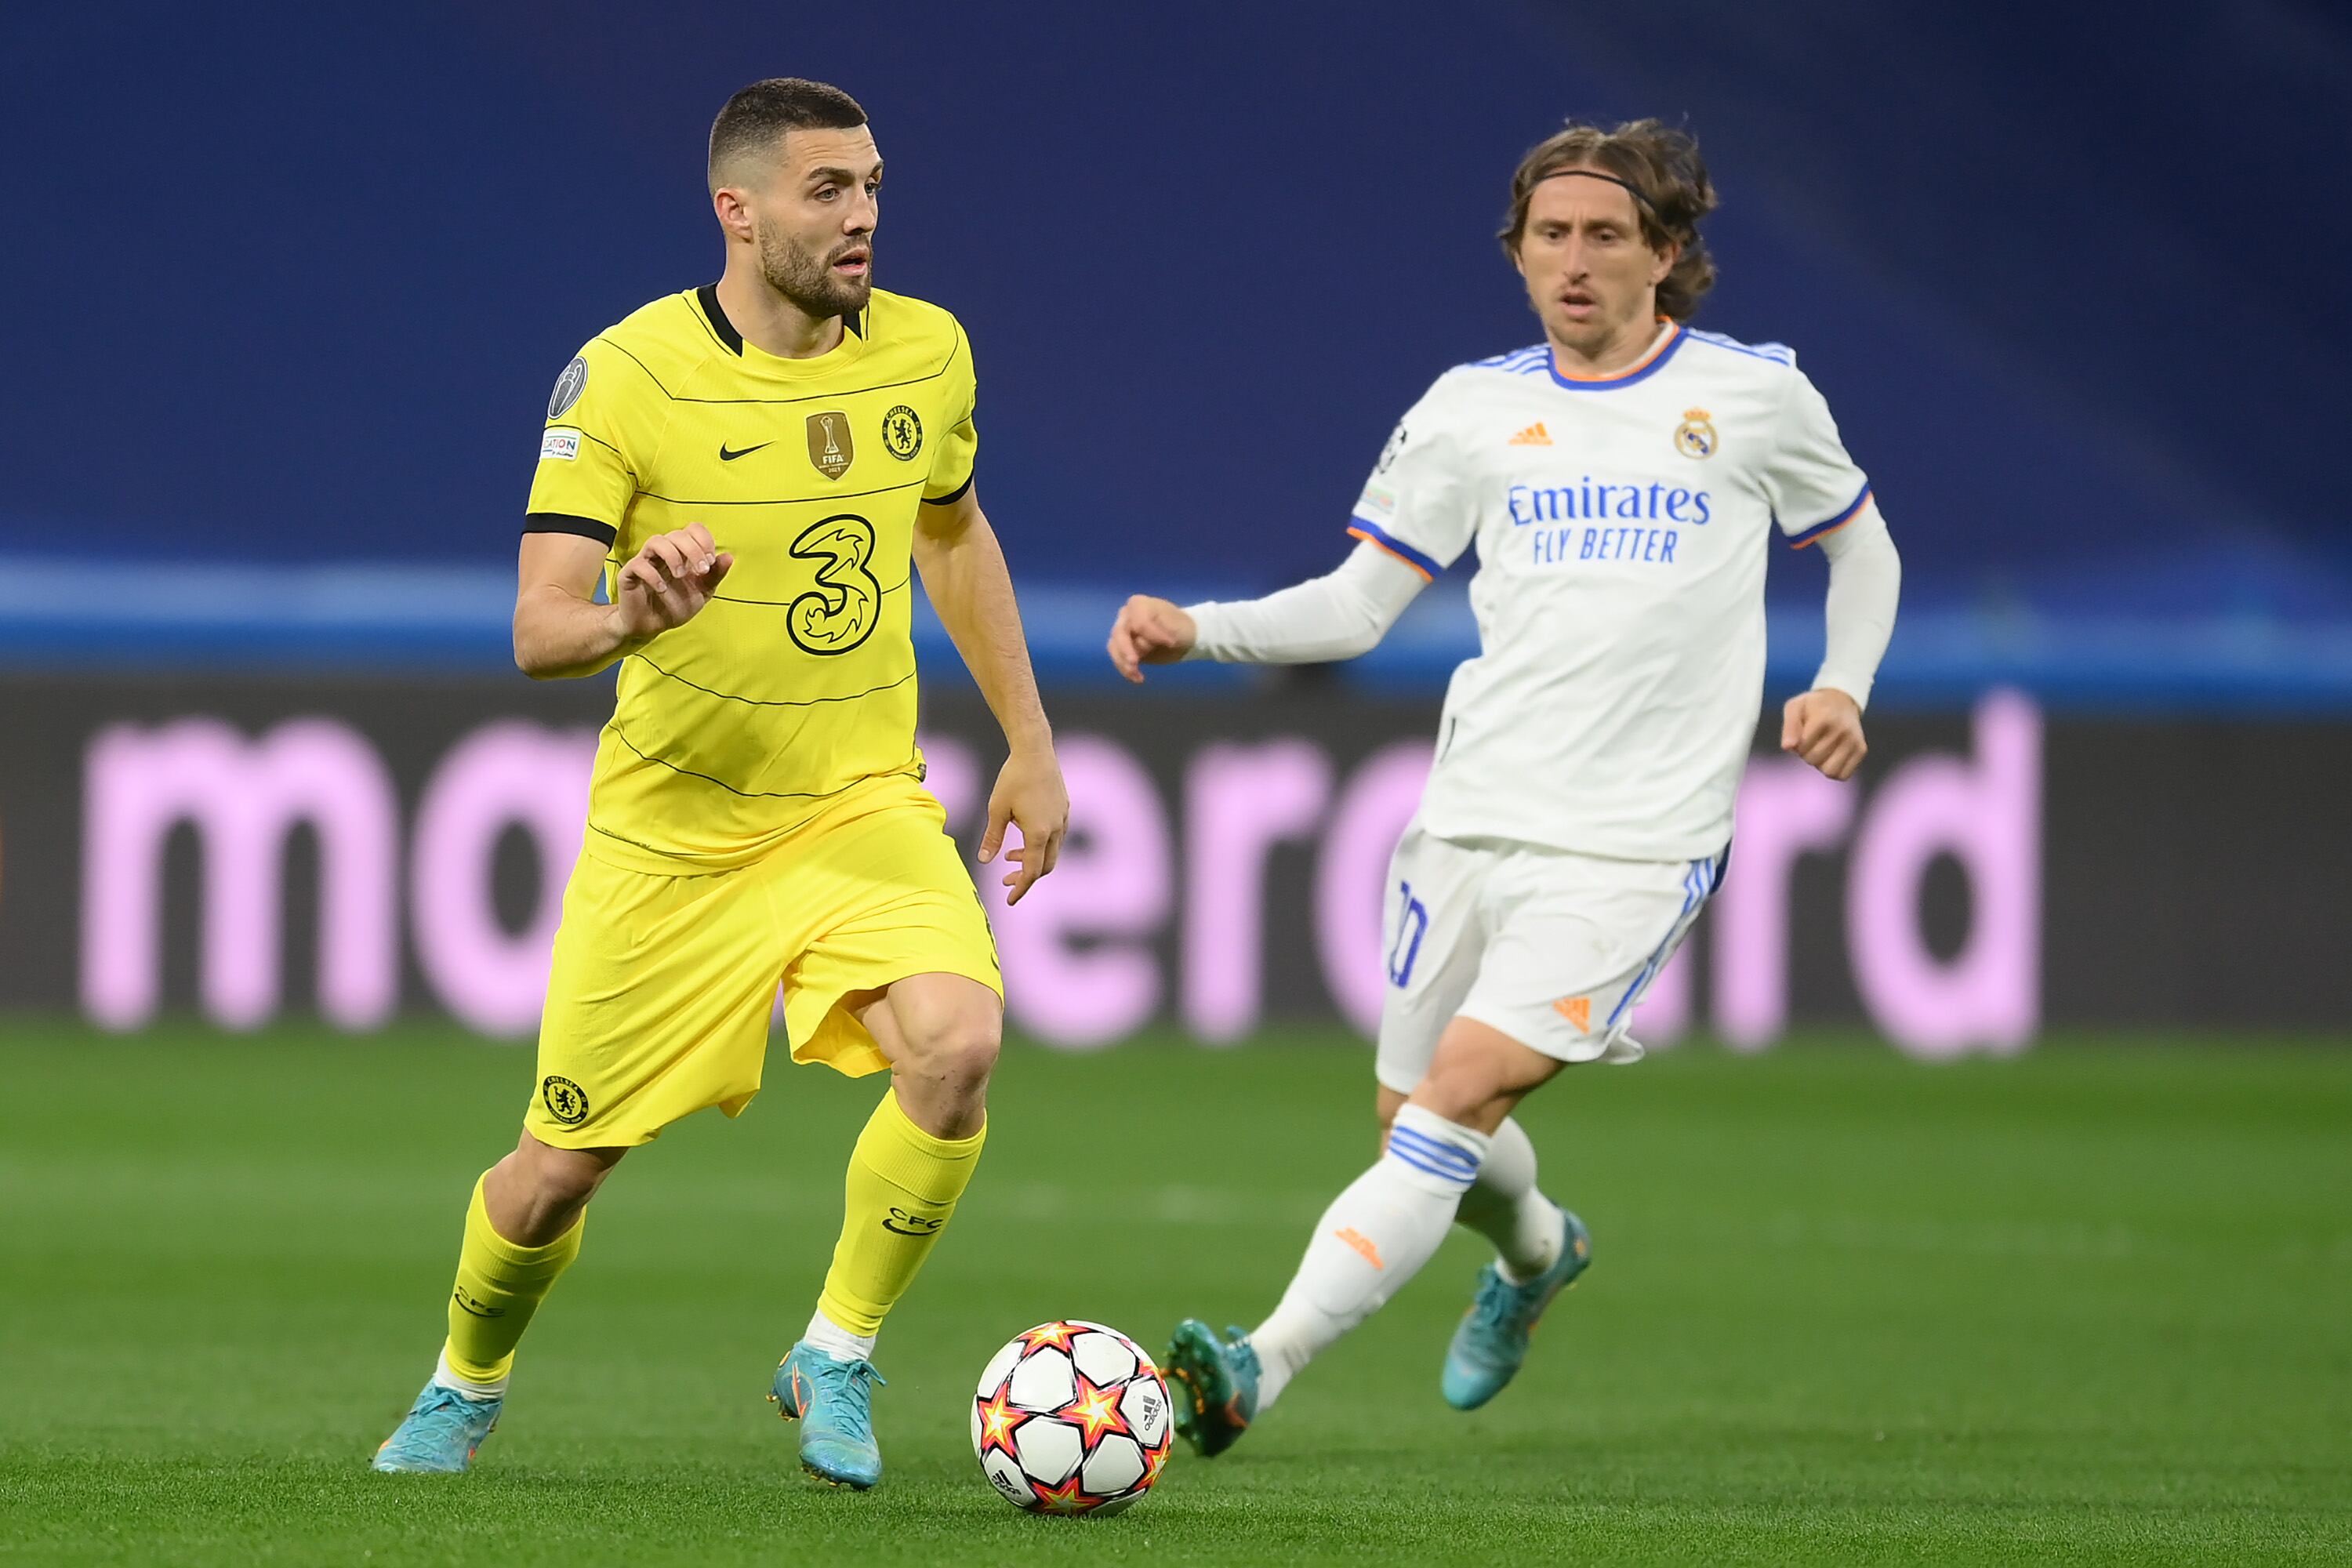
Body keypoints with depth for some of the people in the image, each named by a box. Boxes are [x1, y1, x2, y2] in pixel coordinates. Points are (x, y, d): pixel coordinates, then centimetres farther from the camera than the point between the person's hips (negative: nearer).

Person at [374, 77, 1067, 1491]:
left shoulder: (927, 352, -1)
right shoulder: (624, 377, -15)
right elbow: (538, 633, -19)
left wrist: (1030, 744, 18)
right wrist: (629, 619, -41)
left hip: (864, 804, 2)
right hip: (674, 829, -2)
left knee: (958, 1045, -26)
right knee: (558, 1171, 3)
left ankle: (836, 1362, -5)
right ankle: (466, 1387, 37)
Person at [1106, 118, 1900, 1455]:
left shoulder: (1755, 393, 3)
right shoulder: (1474, 408, 8)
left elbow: (1860, 548, 18)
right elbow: (1357, 604, 10)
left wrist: (1842, 688, 1)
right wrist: (1197, 631, -5)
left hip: (1634, 850, -4)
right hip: (1471, 825, 4)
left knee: (1456, 1102, -19)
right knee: (1414, 1121, 13)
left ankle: (1262, 1369, -27)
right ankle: (1537, 1254, 48)